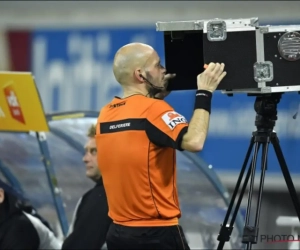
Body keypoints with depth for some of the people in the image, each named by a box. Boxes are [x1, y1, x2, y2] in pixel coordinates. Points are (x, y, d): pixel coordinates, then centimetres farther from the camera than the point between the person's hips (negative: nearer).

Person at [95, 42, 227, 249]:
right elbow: (194, 142, -27)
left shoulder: (106, 114, 7)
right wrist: (204, 93, -18)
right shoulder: (153, 109, -15)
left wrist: (160, 92, 20)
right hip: (156, 232, -7)